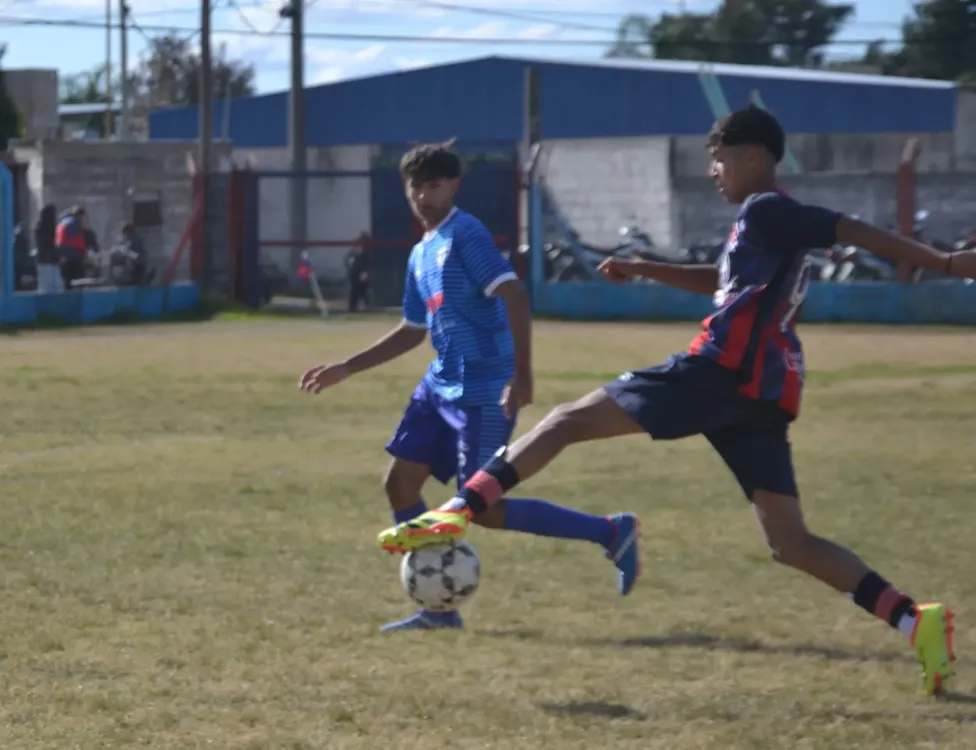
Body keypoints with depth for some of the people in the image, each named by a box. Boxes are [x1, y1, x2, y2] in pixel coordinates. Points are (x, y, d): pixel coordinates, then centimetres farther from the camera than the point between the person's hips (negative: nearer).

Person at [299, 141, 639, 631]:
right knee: (400, 484, 6)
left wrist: (522, 374, -28)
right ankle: (439, 608, 12)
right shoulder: (420, 255, 16)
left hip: (482, 392, -9)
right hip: (440, 386, 9)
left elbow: (513, 296, -21)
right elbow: (413, 331, 27)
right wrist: (346, 370, 26)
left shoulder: (465, 234, -11)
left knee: (484, 509, -11)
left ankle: (610, 533, -2)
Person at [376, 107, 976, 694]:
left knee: (568, 421, -5)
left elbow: (858, 232, -11)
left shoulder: (765, 211, -2)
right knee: (791, 543, 5)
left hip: (722, 371, -9)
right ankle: (915, 622, -8)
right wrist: (644, 270, 35)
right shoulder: (772, 223, 26)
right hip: (766, 398, 9)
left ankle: (457, 513, -16)